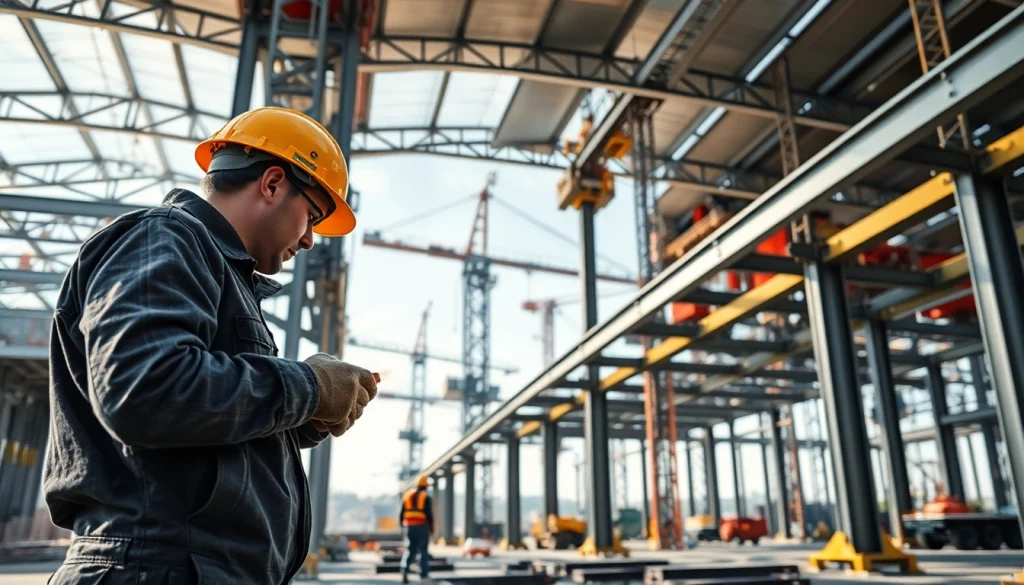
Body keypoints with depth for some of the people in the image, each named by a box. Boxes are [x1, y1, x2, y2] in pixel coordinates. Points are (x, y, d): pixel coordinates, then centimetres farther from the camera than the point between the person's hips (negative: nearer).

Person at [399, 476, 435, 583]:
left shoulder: (407, 495, 6)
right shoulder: (426, 497, -6)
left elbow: (401, 513, 7)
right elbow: (429, 514, -12)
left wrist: (403, 524, 22)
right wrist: (432, 527, 0)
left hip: (409, 526, 3)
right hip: (422, 526, -3)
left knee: (409, 550, 9)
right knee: (423, 550, 7)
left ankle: (404, 571, -8)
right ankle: (424, 575, 10)